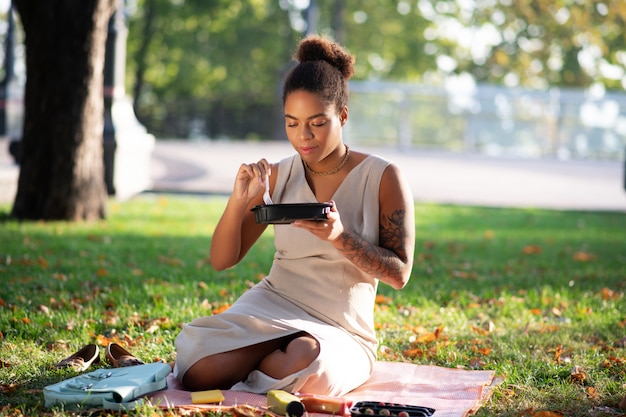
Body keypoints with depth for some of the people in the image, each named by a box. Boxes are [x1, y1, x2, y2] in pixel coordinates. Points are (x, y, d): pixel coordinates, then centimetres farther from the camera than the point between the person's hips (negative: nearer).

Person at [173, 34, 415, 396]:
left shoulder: (384, 179, -4)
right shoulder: (278, 176, 4)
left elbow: (399, 274, -7)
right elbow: (221, 260, 3)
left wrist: (341, 237, -24)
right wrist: (240, 201, -15)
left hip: (343, 331, -1)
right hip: (272, 308, 1)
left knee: (306, 359, -37)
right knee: (199, 371, -28)